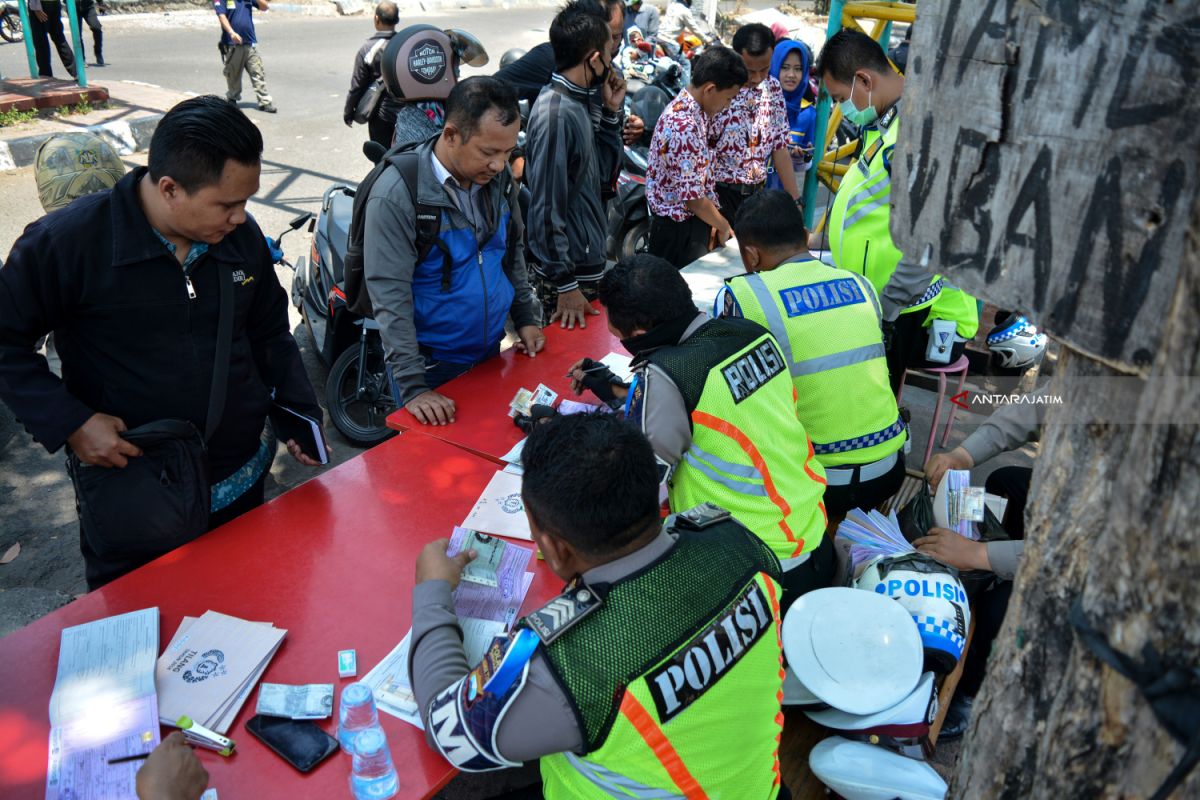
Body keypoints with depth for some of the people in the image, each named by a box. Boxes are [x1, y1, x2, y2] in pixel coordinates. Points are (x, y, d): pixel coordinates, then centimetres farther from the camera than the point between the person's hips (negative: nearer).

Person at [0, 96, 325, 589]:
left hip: (239, 485, 4)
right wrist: (69, 423, -18)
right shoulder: (67, 241, -18)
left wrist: (300, 411, -1)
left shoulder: (243, 237, -4)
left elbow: (270, 333, 9)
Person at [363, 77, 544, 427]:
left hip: (491, 352, 6)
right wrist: (413, 387, -26)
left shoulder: (497, 175, -4)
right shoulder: (396, 196, -24)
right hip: (431, 367, -5)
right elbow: (390, 297, -25)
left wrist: (525, 317, 10)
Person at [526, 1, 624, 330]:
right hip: (568, 270, -9)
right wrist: (565, 285, -20)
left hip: (587, 261, 9)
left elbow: (603, 164, 17)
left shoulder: (575, 102, 6)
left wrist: (612, 111, 4)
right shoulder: (556, 114, -22)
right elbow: (546, 208, -22)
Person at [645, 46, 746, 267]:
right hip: (679, 230, -9)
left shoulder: (697, 110, 5)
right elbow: (692, 196, -23)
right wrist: (723, 226, -8)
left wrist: (715, 220, 6)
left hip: (696, 218, 9)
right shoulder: (684, 126, -25)